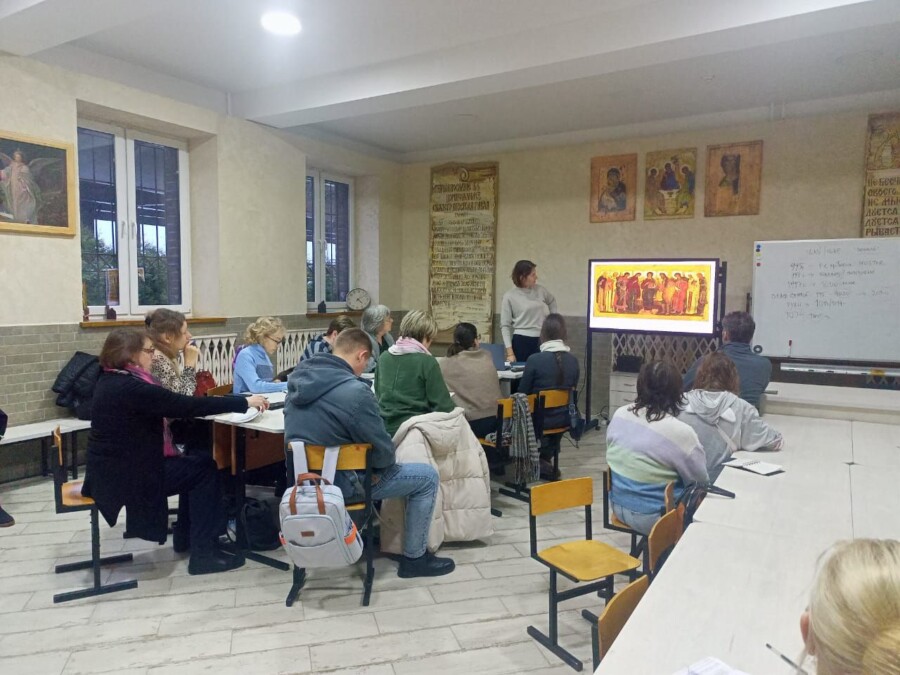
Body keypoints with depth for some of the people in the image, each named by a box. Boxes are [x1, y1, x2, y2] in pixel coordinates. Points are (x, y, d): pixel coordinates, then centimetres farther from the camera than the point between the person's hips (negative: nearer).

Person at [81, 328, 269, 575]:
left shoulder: (112, 380, 8)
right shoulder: (129, 387, -23)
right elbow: (185, 405, -24)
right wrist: (244, 402, -19)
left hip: (116, 468, 10)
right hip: (124, 475, -10)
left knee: (197, 462, 14)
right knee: (206, 469, -3)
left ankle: (189, 535, 22)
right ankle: (203, 554, 1)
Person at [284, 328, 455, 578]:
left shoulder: (297, 378, 0)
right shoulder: (355, 391, -26)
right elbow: (383, 450, -19)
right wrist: (382, 463, 5)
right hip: (337, 482, -8)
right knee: (428, 476, 3)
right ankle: (414, 558, 15)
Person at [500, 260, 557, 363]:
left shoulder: (540, 290, 5)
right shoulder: (509, 296, -6)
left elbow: (552, 302, 28)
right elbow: (505, 326, -6)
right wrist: (510, 352, -12)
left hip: (542, 341, 4)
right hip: (522, 341, -3)